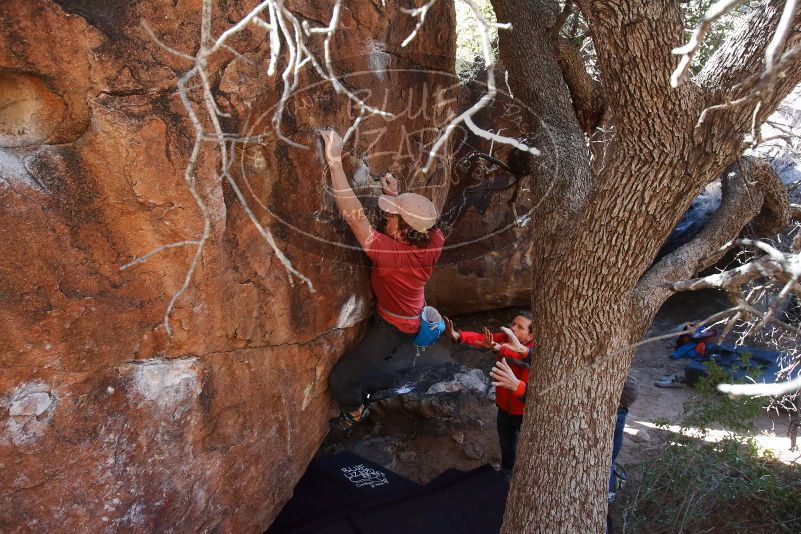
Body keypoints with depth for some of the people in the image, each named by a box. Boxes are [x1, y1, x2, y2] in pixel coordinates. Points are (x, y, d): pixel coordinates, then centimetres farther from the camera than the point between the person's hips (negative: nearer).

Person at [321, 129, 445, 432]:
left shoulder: (391, 252, -43)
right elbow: (416, 219, 4)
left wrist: (334, 160, -48)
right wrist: (396, 195, -4)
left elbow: (354, 214, -48)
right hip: (411, 316, 8)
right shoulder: (434, 241, -23)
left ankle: (356, 411, 30)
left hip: (394, 327, -8)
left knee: (340, 381, 2)